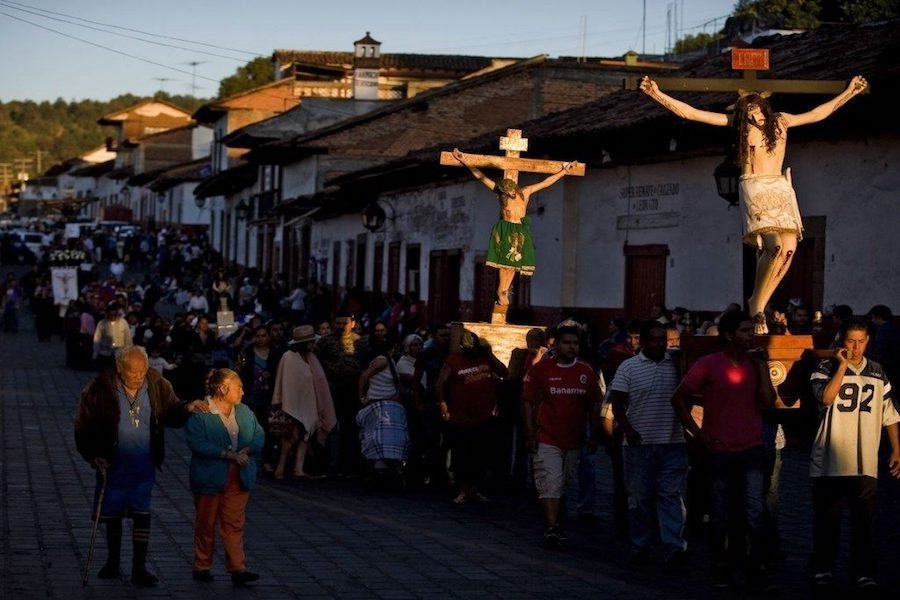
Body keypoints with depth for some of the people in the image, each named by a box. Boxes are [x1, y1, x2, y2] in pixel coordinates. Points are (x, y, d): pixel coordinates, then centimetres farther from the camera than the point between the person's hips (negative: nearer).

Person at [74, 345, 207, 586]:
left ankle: (139, 568, 2)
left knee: (142, 515, -3)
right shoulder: (101, 389, -15)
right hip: (113, 465, -1)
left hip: (144, 466, 1)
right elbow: (84, 427, -6)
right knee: (112, 514, 12)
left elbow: (170, 414, 7)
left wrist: (186, 408, -14)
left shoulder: (156, 385, -7)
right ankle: (113, 563, 31)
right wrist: (94, 456, -13)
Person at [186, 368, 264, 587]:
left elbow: (259, 437, 8)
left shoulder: (244, 412, 10)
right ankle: (202, 567, 19)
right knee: (205, 525, 8)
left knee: (235, 524, 2)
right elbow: (197, 444, -20)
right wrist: (228, 454, -23)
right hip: (210, 478, -4)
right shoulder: (200, 413, -11)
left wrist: (246, 450, -13)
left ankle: (237, 569, 1)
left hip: (238, 478, 4)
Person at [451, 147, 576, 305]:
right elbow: (480, 176, -4)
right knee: (505, 261, -8)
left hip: (520, 231, 3)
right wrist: (465, 163, -5)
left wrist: (563, 172, 11)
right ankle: (502, 292, -5)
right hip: (505, 230, -3)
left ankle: (503, 291, 6)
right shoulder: (500, 191, -5)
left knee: (513, 262, 0)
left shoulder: (525, 192, 0)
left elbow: (547, 182, 8)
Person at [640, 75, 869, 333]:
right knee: (776, 246, -22)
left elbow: (818, 114, 24)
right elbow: (689, 112, 0)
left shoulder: (780, 122, 12)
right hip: (754, 188, -4)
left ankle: (760, 304, 2)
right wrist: (658, 95, -6)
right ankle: (757, 303, -6)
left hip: (780, 188, 4)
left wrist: (849, 93, 26)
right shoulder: (737, 123, 4)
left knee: (789, 248, -11)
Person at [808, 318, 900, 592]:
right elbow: (826, 398, -21)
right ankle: (822, 568, 17)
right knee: (827, 518, 7)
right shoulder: (827, 369, -2)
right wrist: (842, 366, -17)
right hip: (830, 461, -2)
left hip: (865, 463, 2)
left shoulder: (878, 373, 9)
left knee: (863, 518, 2)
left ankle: (864, 570, 8)